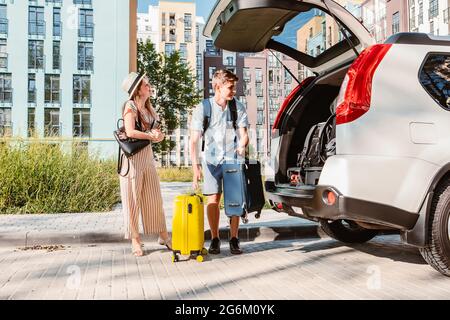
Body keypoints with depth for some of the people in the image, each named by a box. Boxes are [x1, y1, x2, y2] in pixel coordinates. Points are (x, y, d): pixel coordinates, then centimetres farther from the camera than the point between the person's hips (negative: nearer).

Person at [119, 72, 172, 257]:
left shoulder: (148, 108, 17)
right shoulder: (131, 106, -5)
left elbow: (157, 132, 15)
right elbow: (130, 132, -18)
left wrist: (158, 135, -7)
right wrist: (151, 136, -7)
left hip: (148, 155, 7)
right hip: (133, 156, -7)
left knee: (155, 197, 9)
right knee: (133, 199, 1)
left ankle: (163, 236, 18)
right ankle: (135, 240, 8)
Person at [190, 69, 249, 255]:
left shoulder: (238, 108, 3)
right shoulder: (202, 109, -3)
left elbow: (244, 134, 3)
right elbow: (195, 140, -5)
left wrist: (242, 146, -20)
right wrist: (195, 165, -14)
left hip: (233, 159, 1)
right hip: (212, 160, -1)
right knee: (213, 199, -1)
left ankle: (234, 239, 11)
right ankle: (215, 239, 12)